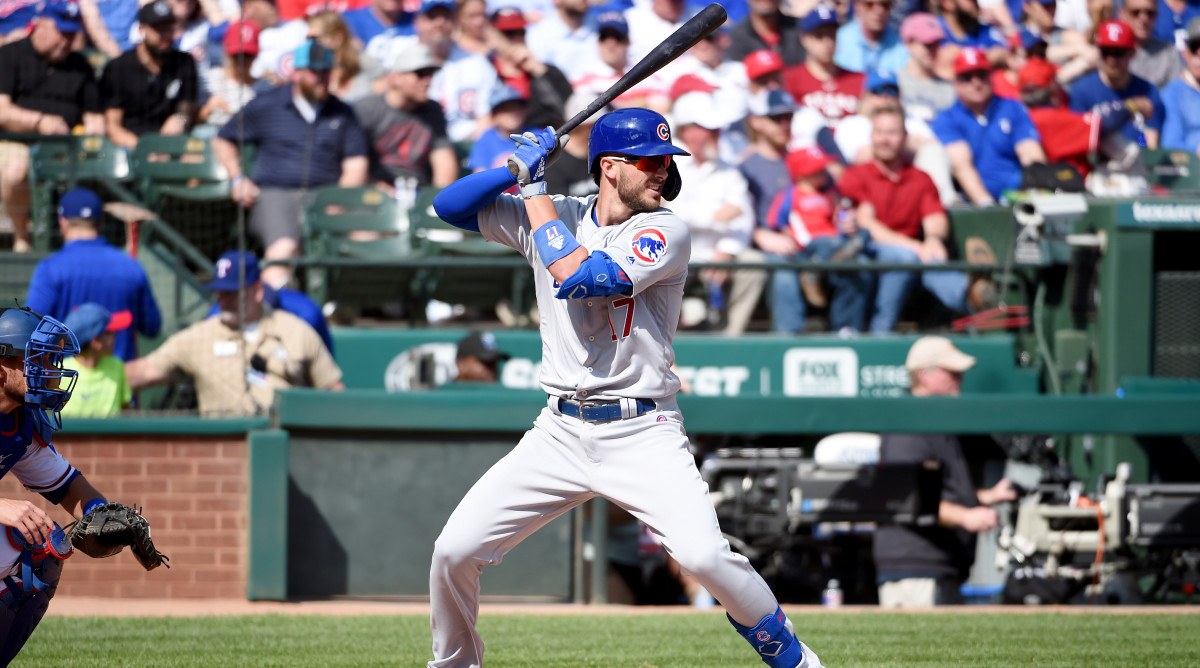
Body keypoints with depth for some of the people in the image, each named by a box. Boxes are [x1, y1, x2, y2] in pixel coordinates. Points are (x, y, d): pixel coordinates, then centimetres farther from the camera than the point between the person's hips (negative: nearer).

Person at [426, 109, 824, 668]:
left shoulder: (665, 232, -8)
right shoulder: (552, 215, 6)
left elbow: (577, 277, -22)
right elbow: (450, 206, 7)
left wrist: (536, 191, -12)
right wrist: (518, 169, -7)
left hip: (643, 433, -4)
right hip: (560, 432, 4)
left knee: (704, 554, -24)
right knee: (454, 549, -5)